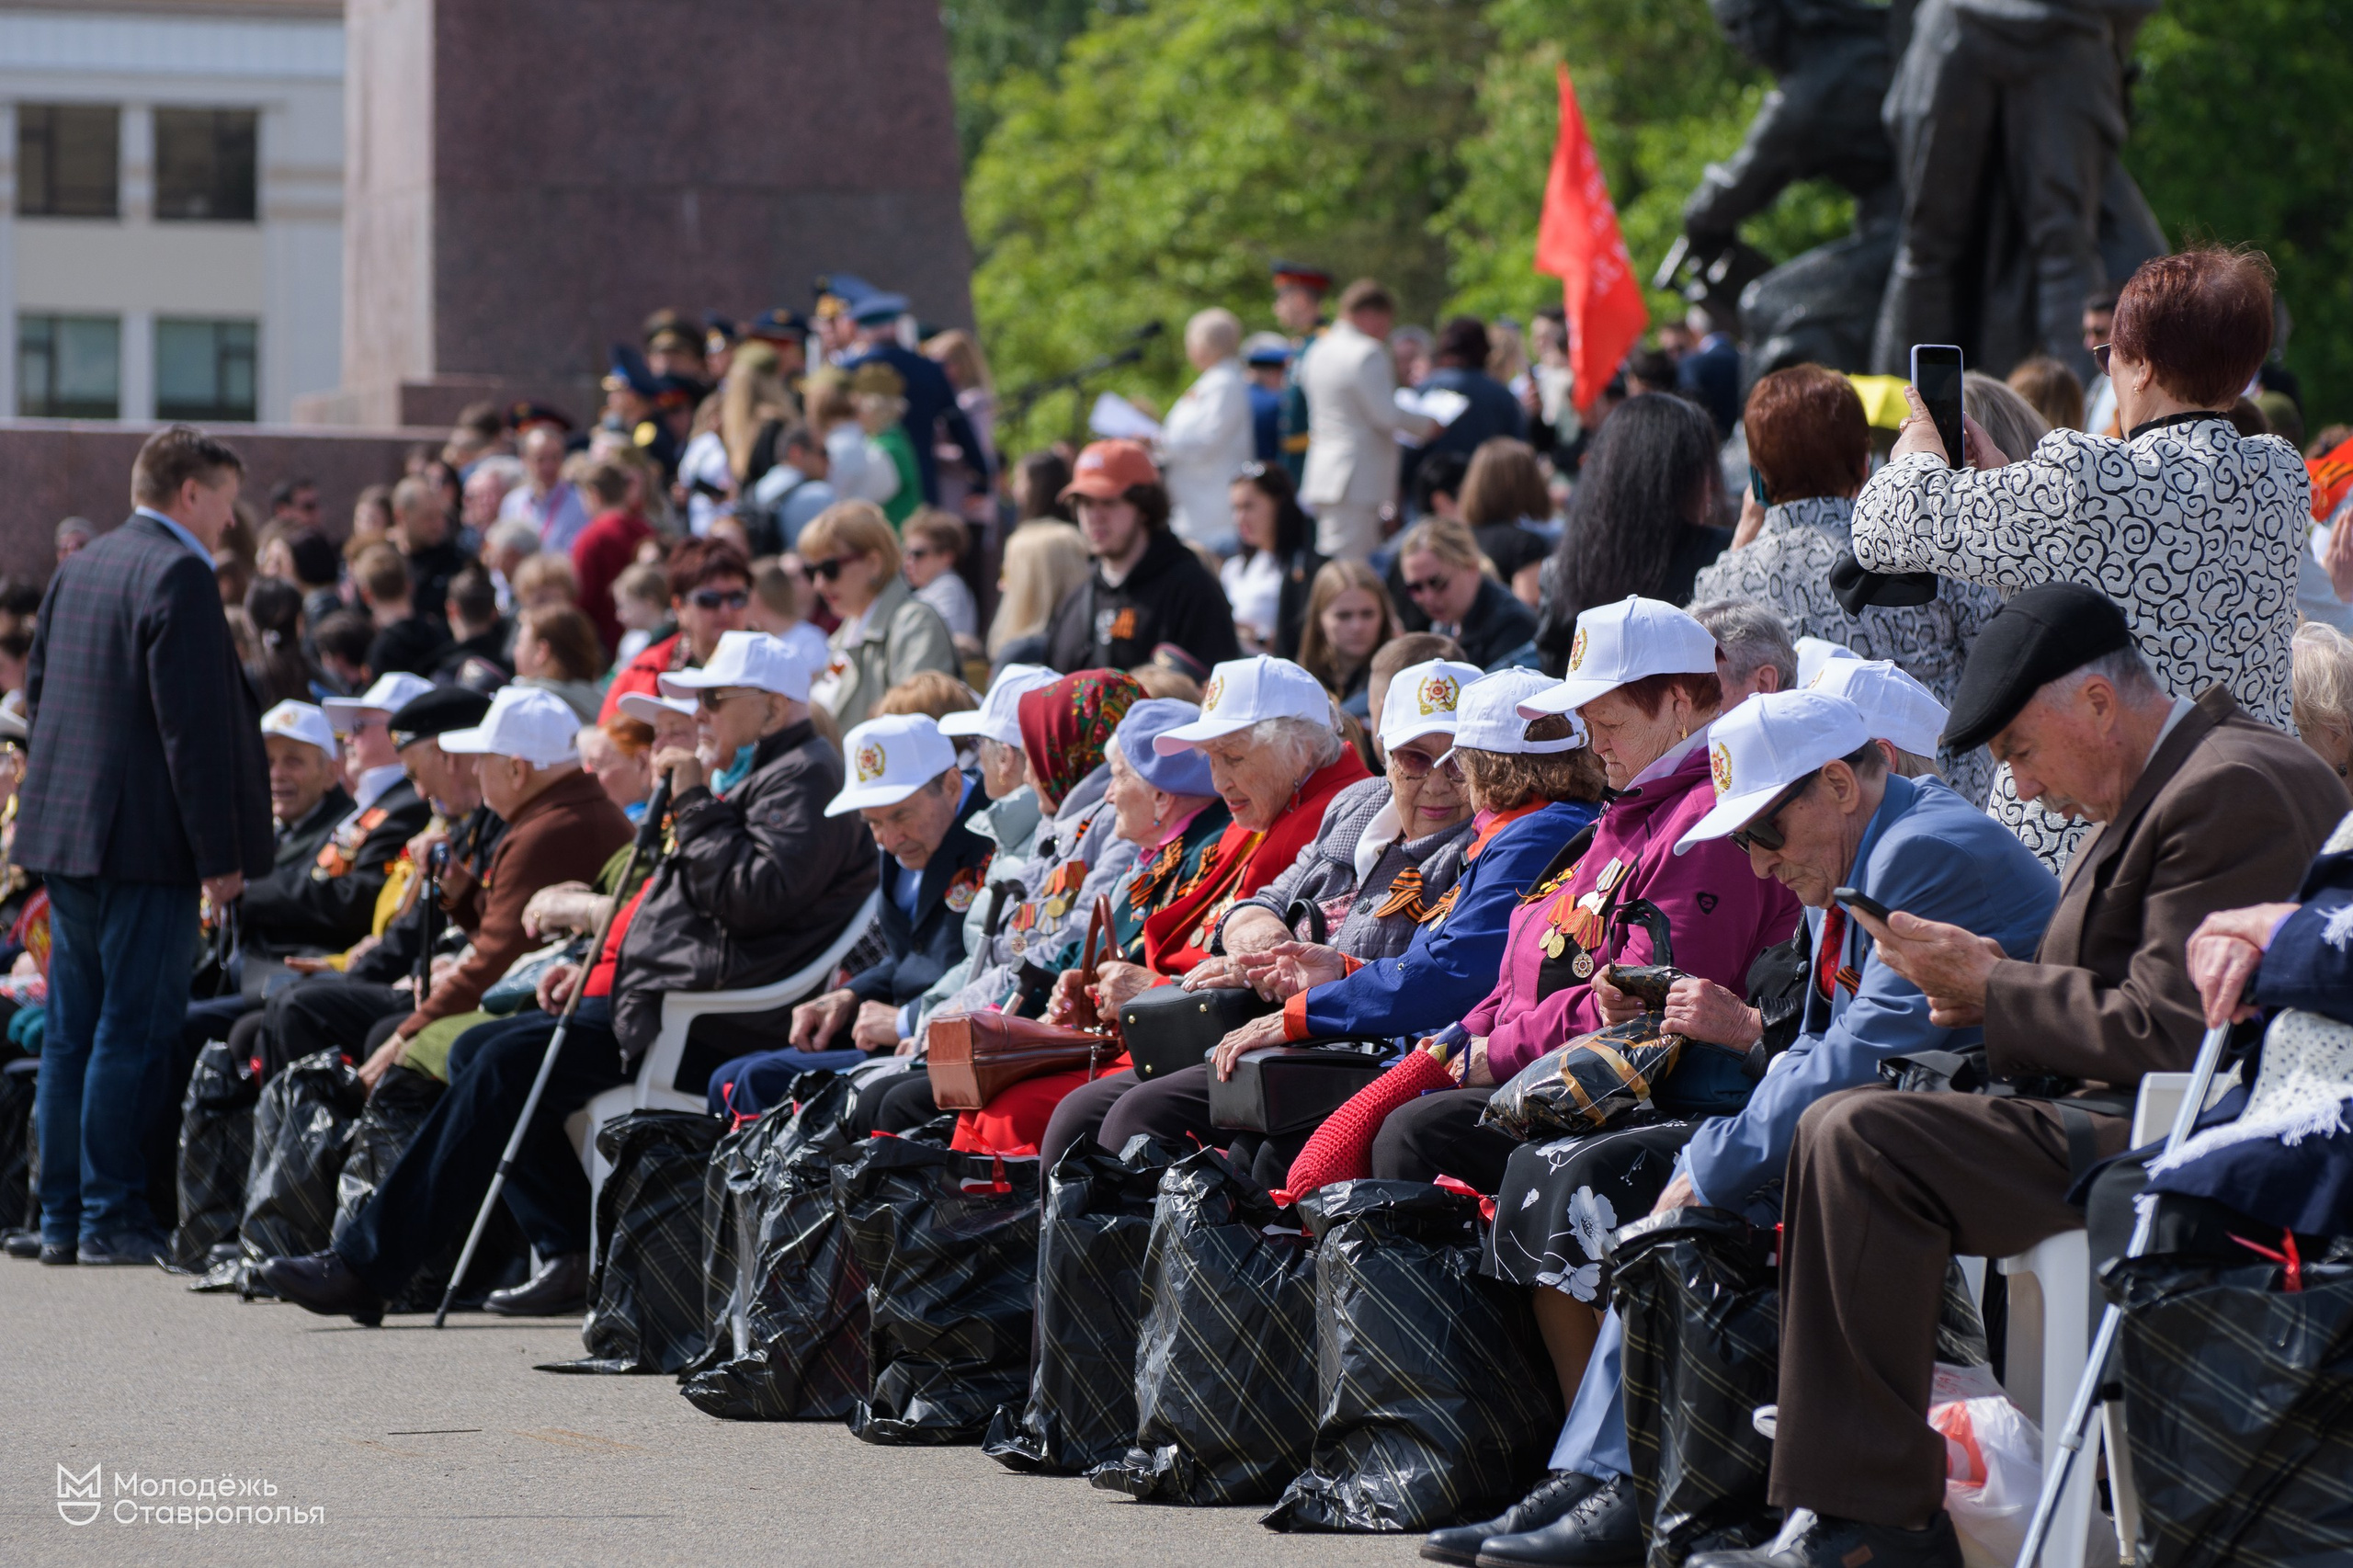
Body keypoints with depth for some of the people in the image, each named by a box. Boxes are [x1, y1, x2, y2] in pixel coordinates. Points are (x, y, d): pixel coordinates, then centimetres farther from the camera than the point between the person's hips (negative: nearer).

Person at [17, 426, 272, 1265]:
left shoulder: (78, 568, 14)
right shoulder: (176, 575, -14)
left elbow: (37, 691, 19)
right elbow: (193, 723, -18)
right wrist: (219, 852, -15)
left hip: (64, 831, 9)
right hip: (146, 841, -9)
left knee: (72, 1030, 12)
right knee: (133, 1031, -5)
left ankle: (61, 1216, 14)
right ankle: (110, 1217, -4)